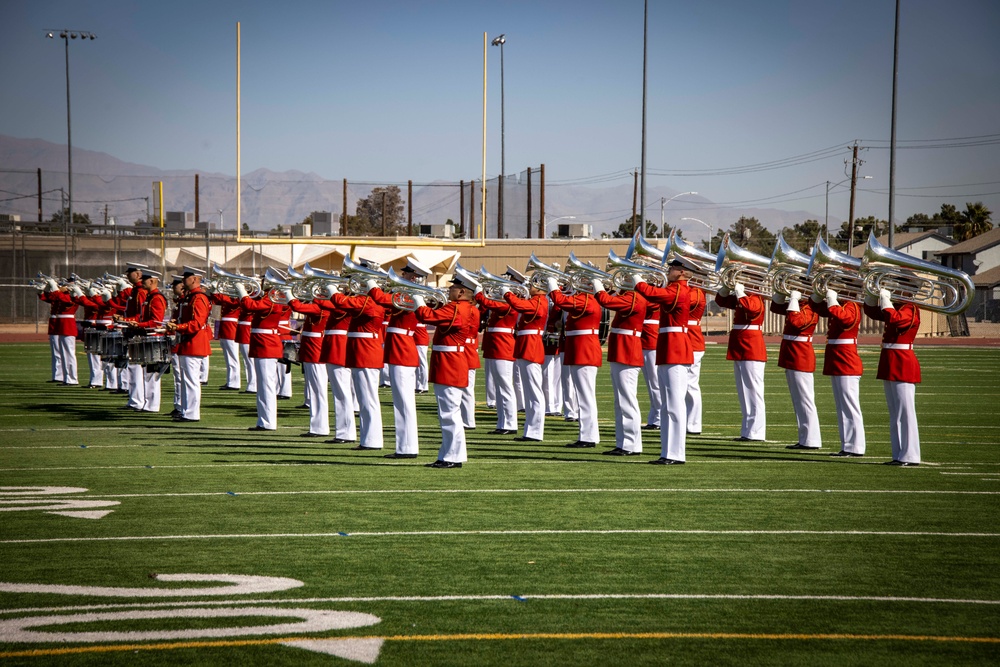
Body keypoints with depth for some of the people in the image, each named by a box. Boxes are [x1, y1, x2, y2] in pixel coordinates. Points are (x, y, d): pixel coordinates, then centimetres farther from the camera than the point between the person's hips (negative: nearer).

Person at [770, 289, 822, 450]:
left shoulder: (810, 308, -16)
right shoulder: (798, 305, 12)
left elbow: (796, 321, -33)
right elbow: (776, 307, 22)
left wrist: (794, 298, -24)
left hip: (800, 358, -10)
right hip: (791, 358, 10)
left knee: (804, 400, -6)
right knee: (798, 400, 13)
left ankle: (811, 440, -4)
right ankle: (805, 438, 19)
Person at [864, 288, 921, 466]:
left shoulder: (911, 310, -11)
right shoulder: (895, 308, 15)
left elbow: (893, 318, -29)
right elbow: (871, 311, 23)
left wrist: (885, 298, -19)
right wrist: (873, 294, 7)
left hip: (902, 366, -10)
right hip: (889, 365, 10)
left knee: (906, 412, -8)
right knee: (895, 414, 11)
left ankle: (910, 456, -8)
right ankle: (899, 455, 14)